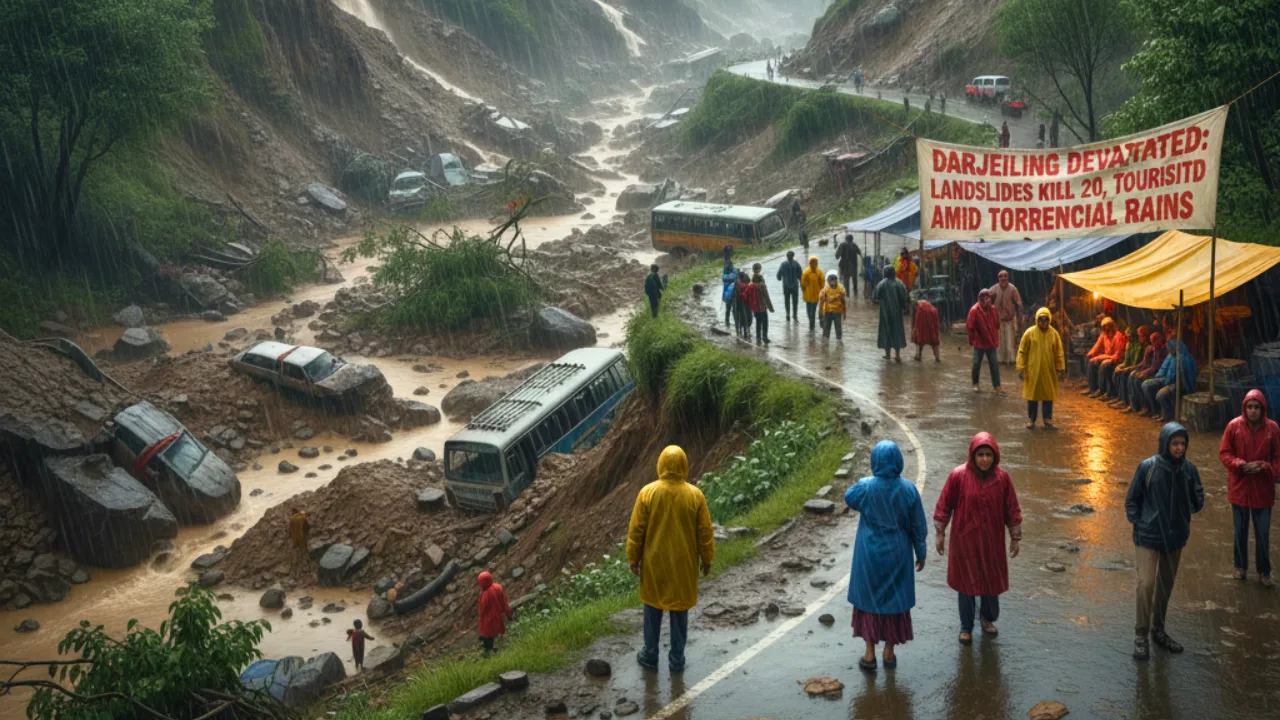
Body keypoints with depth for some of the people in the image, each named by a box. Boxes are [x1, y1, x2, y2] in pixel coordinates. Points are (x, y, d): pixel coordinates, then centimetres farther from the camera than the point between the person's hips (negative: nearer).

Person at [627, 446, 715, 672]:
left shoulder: (647, 493, -14)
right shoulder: (695, 495, -13)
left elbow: (636, 530, -7)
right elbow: (705, 532, -5)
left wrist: (633, 558, 6)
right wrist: (707, 559, 9)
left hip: (654, 562, 0)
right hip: (684, 563, 0)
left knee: (653, 608, 16)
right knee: (680, 609, 13)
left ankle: (650, 655, 25)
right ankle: (677, 659, 20)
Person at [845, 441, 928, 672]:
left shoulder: (865, 487, -18)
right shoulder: (908, 489, -14)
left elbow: (849, 498, 7)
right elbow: (918, 525, -5)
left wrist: (873, 478, 14)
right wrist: (921, 553, 8)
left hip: (870, 555, -1)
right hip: (897, 555, 1)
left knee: (869, 598, 14)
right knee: (894, 600, 17)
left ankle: (870, 655, 16)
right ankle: (889, 653, 25)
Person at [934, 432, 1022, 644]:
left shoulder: (1002, 478, -9)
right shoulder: (958, 476, -15)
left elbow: (1011, 509, 0)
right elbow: (944, 505, -5)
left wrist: (1015, 537, 4)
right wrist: (940, 533, -1)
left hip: (992, 540, 2)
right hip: (965, 539, -2)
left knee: (992, 581, 15)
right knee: (967, 583, 9)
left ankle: (988, 619, 41)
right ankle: (966, 627, 27)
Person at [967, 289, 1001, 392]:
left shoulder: (992, 309, -2)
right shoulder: (974, 310, -15)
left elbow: (997, 324, 9)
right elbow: (969, 327, -10)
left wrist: (996, 339, 9)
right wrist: (972, 340, -4)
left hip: (991, 343, 3)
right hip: (979, 343, -3)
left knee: (994, 364, 2)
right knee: (977, 363, 7)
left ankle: (997, 386, 7)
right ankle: (975, 384, 25)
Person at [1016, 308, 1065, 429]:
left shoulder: (1054, 334, 0)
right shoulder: (1029, 333, -5)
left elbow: (1059, 353, 5)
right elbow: (1022, 351, -3)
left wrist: (1060, 369, 2)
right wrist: (1021, 368, -8)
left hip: (1049, 371, 1)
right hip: (1032, 370, -1)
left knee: (1048, 395, 7)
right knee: (1032, 394, 5)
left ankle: (1048, 419, 18)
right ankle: (1032, 420, 14)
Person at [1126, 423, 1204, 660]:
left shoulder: (1189, 469, -4)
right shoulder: (1147, 467, -12)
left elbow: (1197, 499, 10)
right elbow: (1132, 500, -2)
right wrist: (1138, 523, -8)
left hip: (1175, 537, 4)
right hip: (1148, 537, -4)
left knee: (1166, 585, 15)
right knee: (1146, 583, -10)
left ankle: (1158, 630, 31)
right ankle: (1141, 635, 3)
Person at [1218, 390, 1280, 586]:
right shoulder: (1234, 426, -9)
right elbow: (1224, 453, -3)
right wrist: (1241, 465, -19)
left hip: (1263, 490, -1)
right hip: (1239, 488, 1)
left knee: (1263, 533, 6)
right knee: (1240, 531, 16)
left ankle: (1264, 571, 22)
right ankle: (1240, 566, 33)